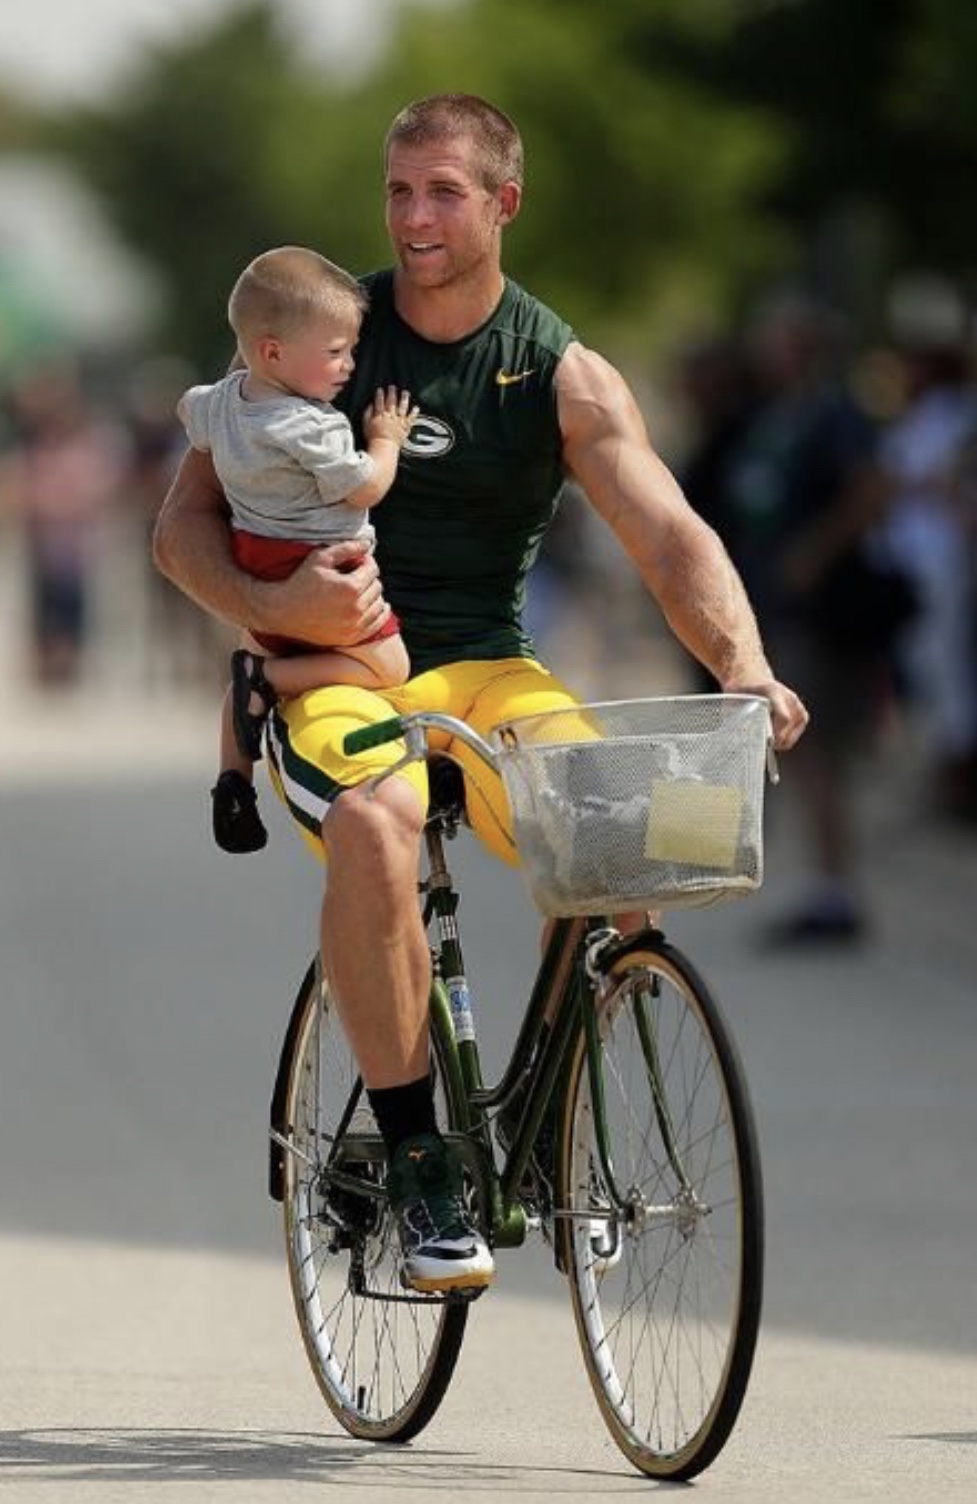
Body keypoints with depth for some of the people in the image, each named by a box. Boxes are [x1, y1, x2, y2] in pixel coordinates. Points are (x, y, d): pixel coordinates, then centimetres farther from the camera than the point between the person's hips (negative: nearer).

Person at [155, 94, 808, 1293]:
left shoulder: (564, 377, 1)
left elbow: (672, 537, -9)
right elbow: (184, 521, 1)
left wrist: (743, 664, -30)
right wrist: (272, 604, -21)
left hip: (480, 666, 2)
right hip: (328, 668, -2)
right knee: (375, 819, -36)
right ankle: (415, 1165, -29)